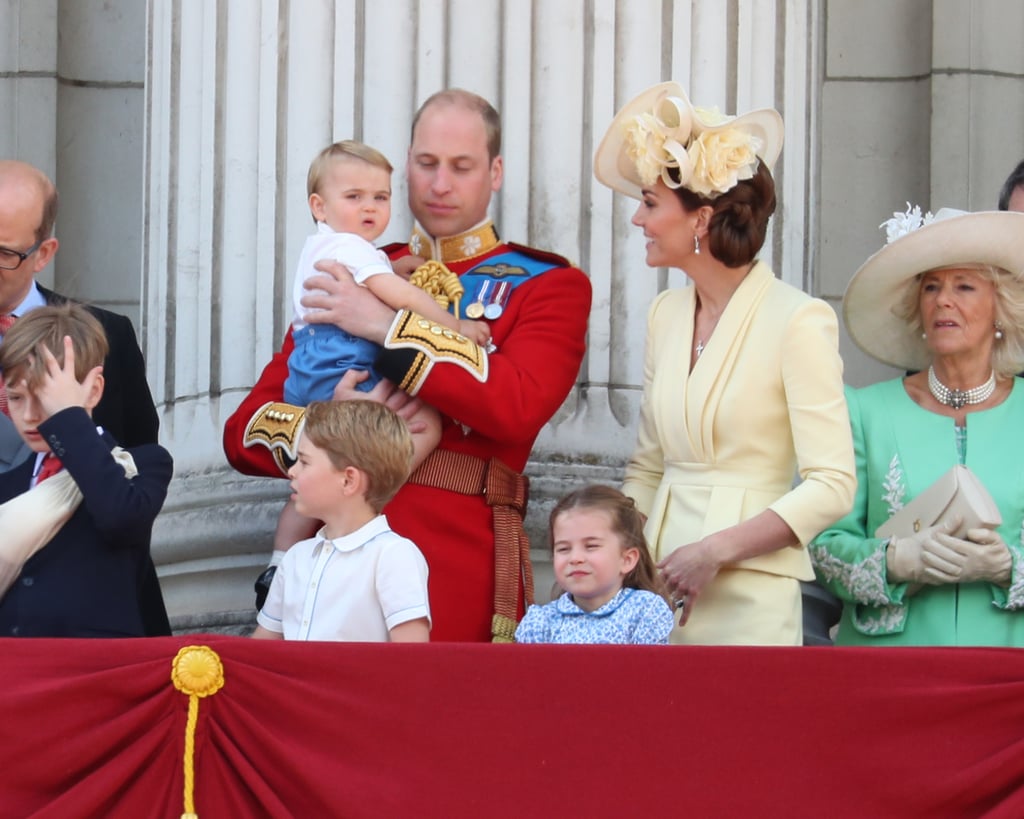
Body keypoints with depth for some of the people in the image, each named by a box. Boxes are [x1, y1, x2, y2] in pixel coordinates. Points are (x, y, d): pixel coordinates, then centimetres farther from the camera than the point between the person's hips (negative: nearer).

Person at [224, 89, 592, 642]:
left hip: (461, 567, -3)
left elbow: (520, 405, -15)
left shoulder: (548, 284, 6)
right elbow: (244, 432, 11)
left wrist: (388, 326, -12)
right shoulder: (356, 276, 16)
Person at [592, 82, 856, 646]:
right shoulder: (666, 314, 11)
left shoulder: (796, 322, -10)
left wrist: (716, 551, -18)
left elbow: (833, 485, -13)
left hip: (748, 599, -6)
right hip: (658, 591, 6)